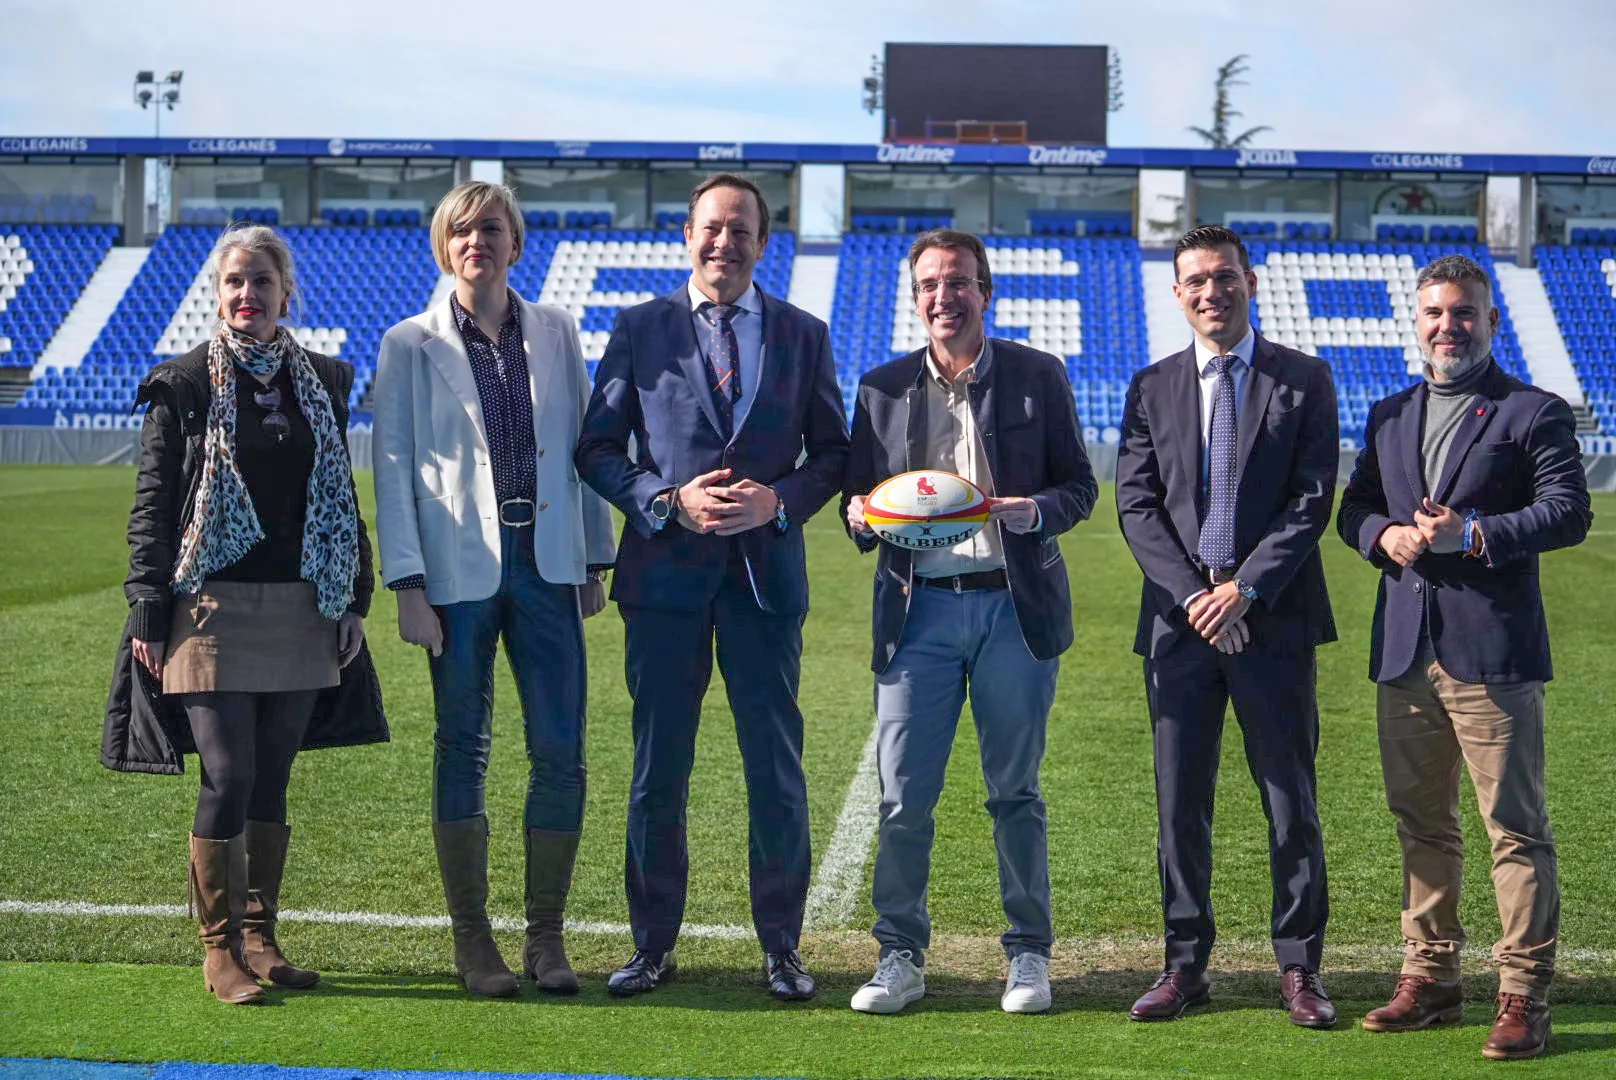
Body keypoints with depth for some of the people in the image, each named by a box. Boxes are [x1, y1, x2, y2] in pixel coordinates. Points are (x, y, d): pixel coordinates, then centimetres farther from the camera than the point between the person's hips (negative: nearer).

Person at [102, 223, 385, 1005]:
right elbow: (151, 504, -1)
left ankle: (261, 937, 19)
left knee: (271, 781, 9)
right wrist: (149, 614, -6)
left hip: (302, 612, 4)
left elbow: (343, 498, 15)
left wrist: (354, 602, 10)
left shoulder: (322, 383, 11)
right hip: (213, 611, -4)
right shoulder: (184, 387, 0)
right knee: (228, 778, -7)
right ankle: (219, 948, 5)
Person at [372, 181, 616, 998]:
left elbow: (582, 445, 14)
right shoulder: (411, 345, 2)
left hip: (545, 562, 2)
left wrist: (595, 557, 11)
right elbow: (393, 469, 0)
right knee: (463, 751, 3)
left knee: (561, 752, 0)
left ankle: (545, 937, 12)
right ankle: (473, 942, 13)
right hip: (459, 568, -2)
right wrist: (407, 586, -7)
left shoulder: (555, 333, 10)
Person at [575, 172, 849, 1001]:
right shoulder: (639, 329, 5)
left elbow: (833, 453, 9)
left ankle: (781, 948, 15)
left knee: (777, 768, 4)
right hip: (664, 568, 0)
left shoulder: (803, 335, 8)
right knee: (657, 768, 5)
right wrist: (669, 499, -12)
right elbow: (597, 447, 4)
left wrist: (778, 499, -9)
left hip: (766, 569, 1)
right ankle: (654, 945, 16)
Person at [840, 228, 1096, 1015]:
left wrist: (1036, 511, -15)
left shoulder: (1038, 376, 5)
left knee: (1015, 790, 6)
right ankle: (900, 956, 12)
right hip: (918, 609, 1)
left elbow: (1078, 484, 6)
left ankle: (1029, 955, 19)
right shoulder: (882, 387, 9)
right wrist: (861, 514, -10)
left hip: (1014, 605, -1)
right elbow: (859, 495, 14)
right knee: (902, 795, -2)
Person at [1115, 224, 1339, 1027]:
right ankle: (1185, 966, 15)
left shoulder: (1304, 380, 4)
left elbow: (1312, 500, -3)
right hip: (1180, 621, 2)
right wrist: (1194, 596, -9)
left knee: (1291, 803, 2)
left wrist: (1244, 588, -13)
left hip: (1273, 620, -2)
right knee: (1179, 804, 5)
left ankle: (1298, 968, 12)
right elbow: (1136, 506, 4)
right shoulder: (1153, 387, 11)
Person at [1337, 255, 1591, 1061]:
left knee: (1516, 827, -4)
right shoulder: (1389, 416, 17)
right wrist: (1384, 534, -4)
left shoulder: (1535, 413, 0)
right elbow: (1353, 506, 18)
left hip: (1492, 650, -6)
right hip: (1404, 651, 6)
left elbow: (1568, 511, -9)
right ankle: (1429, 978, 22)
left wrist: (1474, 534, -20)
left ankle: (1524, 997, 1)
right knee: (1420, 824, 12)